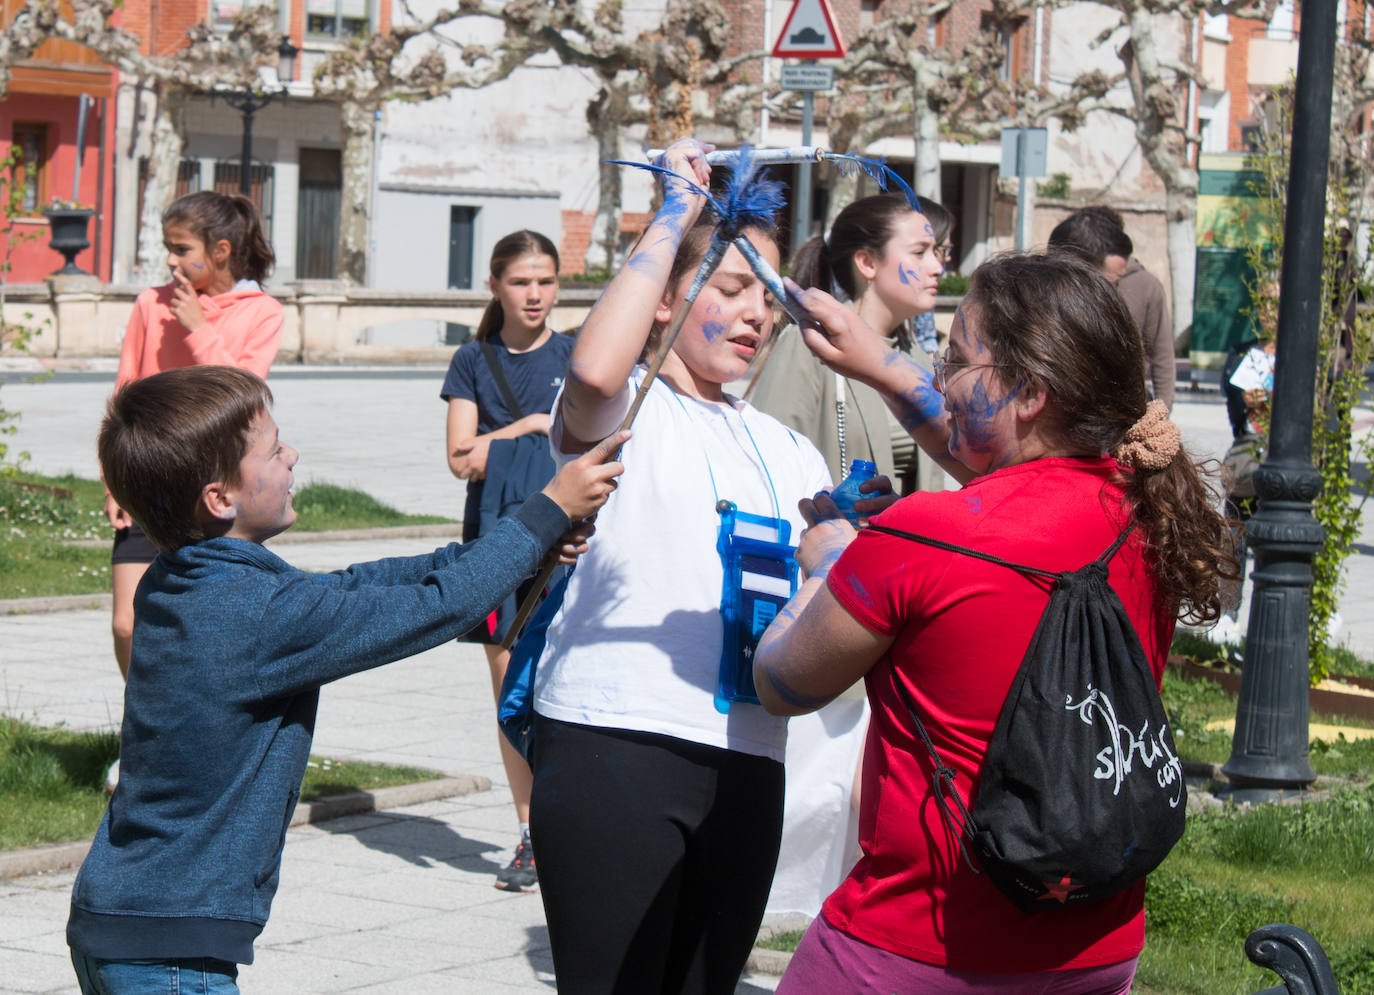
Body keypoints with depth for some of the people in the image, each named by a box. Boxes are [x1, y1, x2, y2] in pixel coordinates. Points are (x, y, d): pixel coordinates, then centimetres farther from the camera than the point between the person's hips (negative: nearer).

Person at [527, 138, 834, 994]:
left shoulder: (784, 450, 23)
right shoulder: (626, 410, 4)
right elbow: (597, 369, -22)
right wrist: (677, 211, -10)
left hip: (747, 761, 6)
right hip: (611, 742, -6)